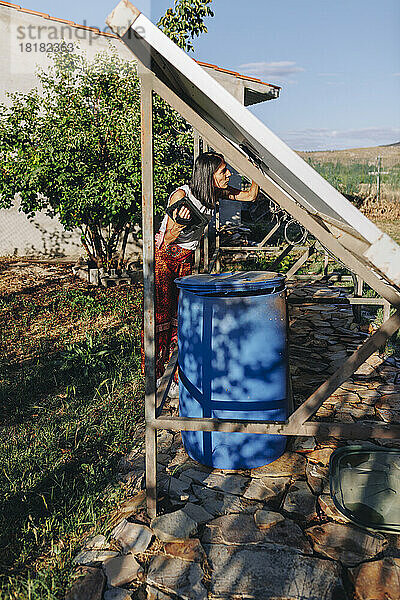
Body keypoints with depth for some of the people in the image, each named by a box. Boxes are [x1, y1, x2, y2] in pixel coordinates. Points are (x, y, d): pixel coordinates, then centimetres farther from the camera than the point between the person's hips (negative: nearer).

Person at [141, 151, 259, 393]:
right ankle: (155, 377, 8)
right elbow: (168, 239, -20)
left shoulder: (215, 192, -3)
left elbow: (250, 196, 7)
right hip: (163, 256, -6)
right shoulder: (181, 195, -22)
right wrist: (179, 225, -41)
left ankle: (174, 376, 14)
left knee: (180, 317, 3)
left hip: (187, 259, 6)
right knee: (160, 317, -5)